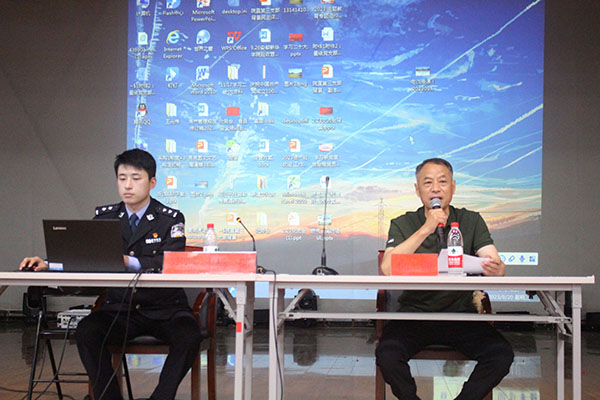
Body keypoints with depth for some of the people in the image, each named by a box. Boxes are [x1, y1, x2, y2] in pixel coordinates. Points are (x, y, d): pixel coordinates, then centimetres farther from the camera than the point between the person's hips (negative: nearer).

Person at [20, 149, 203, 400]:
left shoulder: (170, 219, -1)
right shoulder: (104, 216, 11)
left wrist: (129, 262, -35)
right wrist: (48, 264, -16)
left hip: (164, 309, -2)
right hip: (119, 309, 3)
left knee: (189, 337, -32)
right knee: (86, 331, -27)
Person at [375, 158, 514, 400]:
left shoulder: (471, 222, 8)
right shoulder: (403, 224, 4)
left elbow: (495, 263, -6)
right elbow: (387, 268, -15)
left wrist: (495, 268, -31)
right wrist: (426, 229, -19)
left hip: (461, 315, 1)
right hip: (414, 314, -1)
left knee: (501, 353, -24)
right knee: (387, 354, -29)